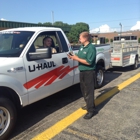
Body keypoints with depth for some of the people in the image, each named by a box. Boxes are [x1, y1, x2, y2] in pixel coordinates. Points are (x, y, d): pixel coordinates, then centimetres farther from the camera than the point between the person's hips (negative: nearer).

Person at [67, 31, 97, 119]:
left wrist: (77, 58, -20)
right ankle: (89, 105, 35)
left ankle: (91, 110, 8)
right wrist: (74, 57, -3)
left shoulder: (91, 48, -16)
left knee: (89, 91, -3)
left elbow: (89, 62, -23)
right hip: (82, 72, 9)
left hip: (89, 72, -9)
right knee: (84, 90, 18)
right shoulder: (82, 47, 11)